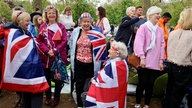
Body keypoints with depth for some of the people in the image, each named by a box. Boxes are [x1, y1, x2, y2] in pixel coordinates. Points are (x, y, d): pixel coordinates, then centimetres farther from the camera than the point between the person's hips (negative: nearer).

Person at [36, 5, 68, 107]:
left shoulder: (61, 27, 3)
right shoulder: (43, 26, 6)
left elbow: (64, 41, -4)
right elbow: (39, 41, 0)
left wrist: (55, 51, -15)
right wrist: (47, 51, -15)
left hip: (59, 56, -1)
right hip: (45, 57, 1)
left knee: (58, 78, 7)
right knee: (47, 77, 11)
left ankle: (56, 97, 24)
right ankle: (48, 97, 28)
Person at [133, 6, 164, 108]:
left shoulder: (160, 30, 11)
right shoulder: (143, 27, -3)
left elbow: (162, 45, 11)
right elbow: (139, 43, -12)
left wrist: (161, 60, 6)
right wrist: (142, 57, -21)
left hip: (155, 62, 4)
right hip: (144, 61, -4)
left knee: (150, 84, 8)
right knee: (142, 83, 1)